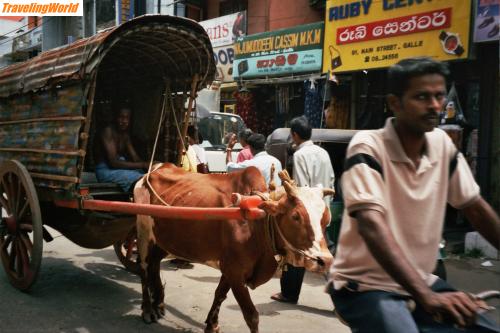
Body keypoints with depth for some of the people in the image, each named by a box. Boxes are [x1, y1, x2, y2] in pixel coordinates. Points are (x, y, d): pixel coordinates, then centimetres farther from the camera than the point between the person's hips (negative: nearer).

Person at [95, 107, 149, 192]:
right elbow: (113, 162, -24)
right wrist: (142, 165, -27)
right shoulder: (108, 131, -16)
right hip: (106, 170, -8)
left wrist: (146, 165, -18)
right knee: (141, 180, -29)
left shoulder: (125, 135, 11)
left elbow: (135, 157, 5)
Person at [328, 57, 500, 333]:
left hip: (420, 281, 7)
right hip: (366, 284, -6)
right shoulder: (368, 147, -18)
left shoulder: (442, 144, 1)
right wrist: (426, 295, -38)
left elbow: (475, 208, 9)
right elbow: (371, 225, -30)